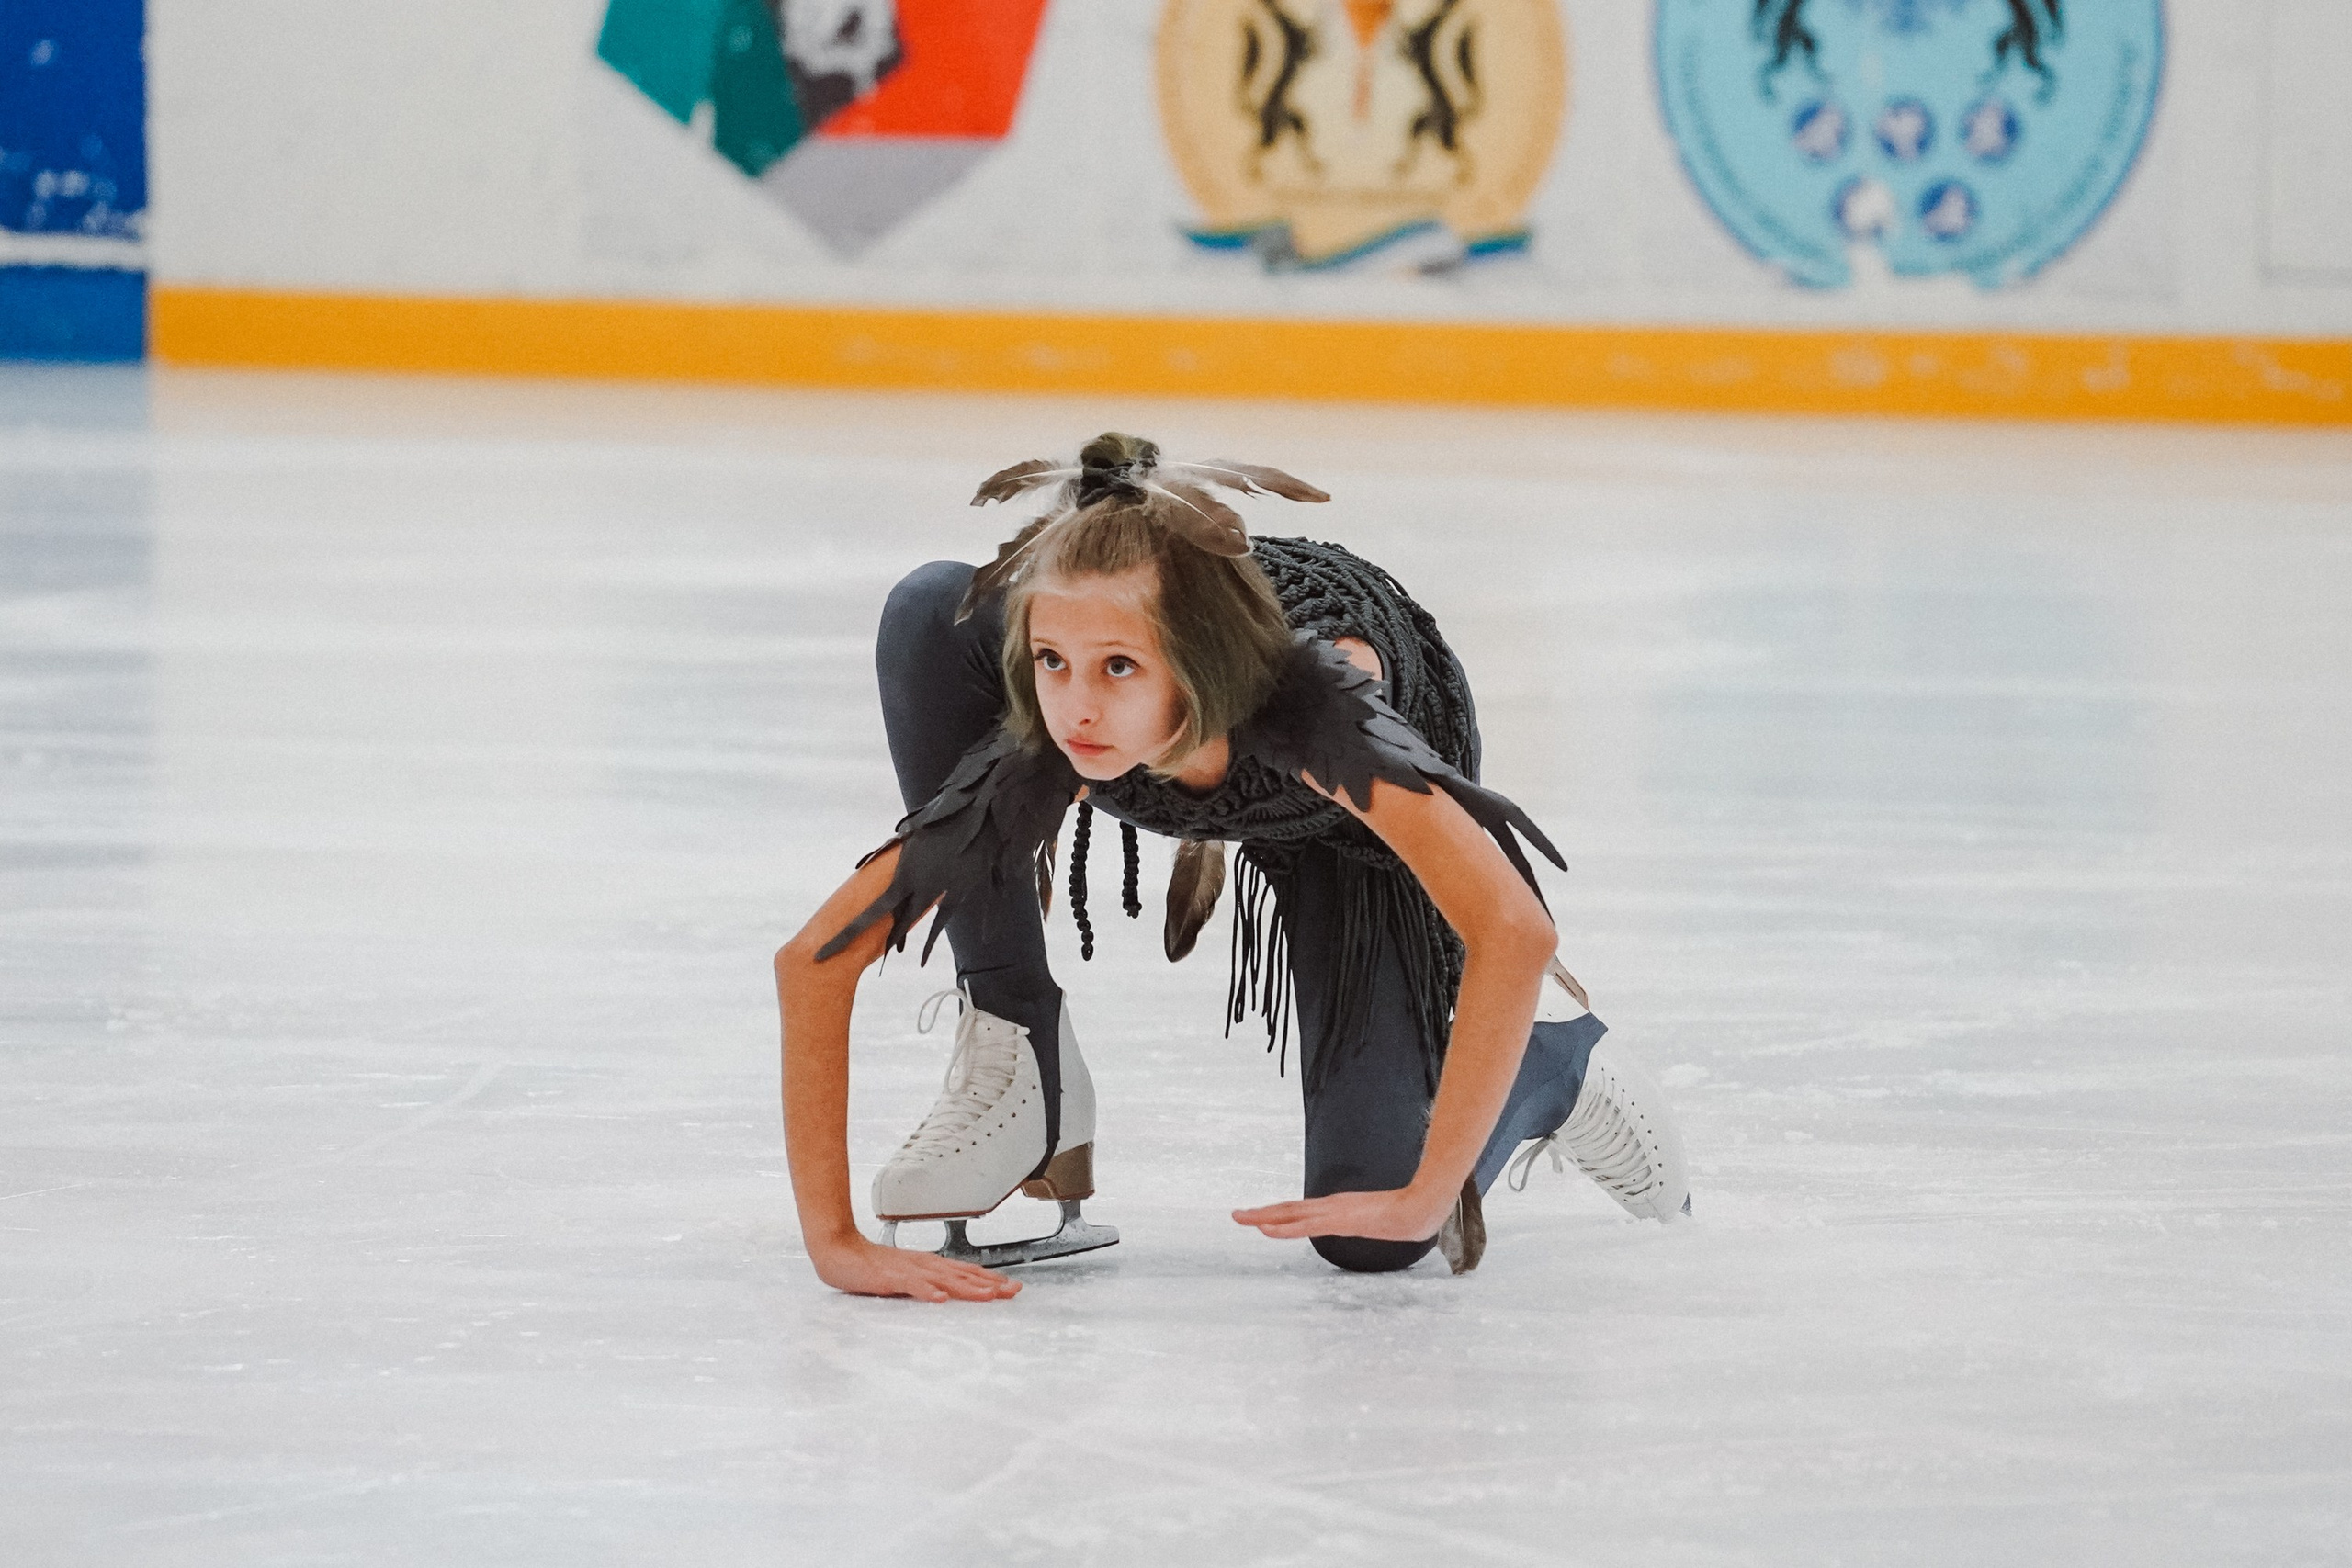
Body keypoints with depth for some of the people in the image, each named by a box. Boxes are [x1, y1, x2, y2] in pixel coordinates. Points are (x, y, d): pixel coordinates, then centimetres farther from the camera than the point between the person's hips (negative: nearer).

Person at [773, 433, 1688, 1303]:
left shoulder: (1307, 705, -47)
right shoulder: (1047, 755, -38)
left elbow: (1514, 931, -53)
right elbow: (820, 955, -33)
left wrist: (1426, 1199, -49)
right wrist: (835, 1242, -39)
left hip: (1357, 826, -3)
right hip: (1175, 788, 3)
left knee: (1368, 1238, -12)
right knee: (933, 610, -27)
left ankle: (1562, 1067, 22)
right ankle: (1016, 1064, -12)